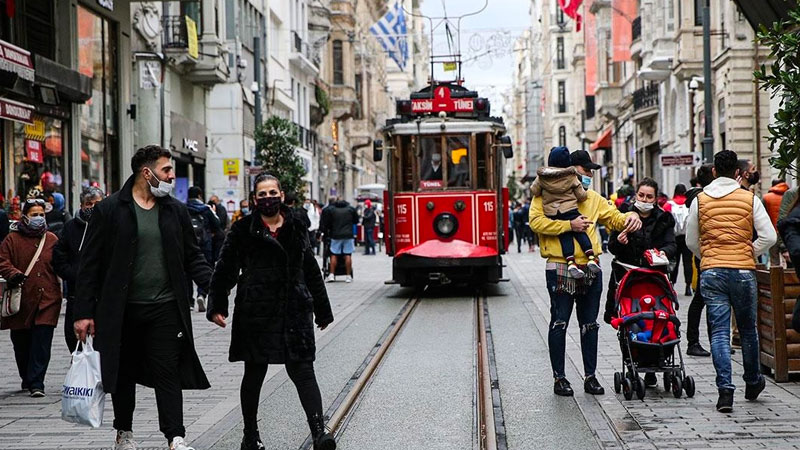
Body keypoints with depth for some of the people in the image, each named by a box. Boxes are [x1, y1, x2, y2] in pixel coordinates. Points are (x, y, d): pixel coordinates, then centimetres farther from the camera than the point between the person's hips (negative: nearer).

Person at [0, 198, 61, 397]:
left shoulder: (52, 239, 10)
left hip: (47, 299, 0)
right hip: (21, 300, 0)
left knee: (42, 342, -9)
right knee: (21, 343, 9)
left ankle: (36, 383, -8)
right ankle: (27, 379, 29)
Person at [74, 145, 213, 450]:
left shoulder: (176, 211, 7)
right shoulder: (110, 210, -3)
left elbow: (193, 258, 11)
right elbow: (90, 264, -3)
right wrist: (84, 311, -7)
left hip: (165, 309, 1)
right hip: (121, 311, -1)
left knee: (168, 373, -3)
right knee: (123, 373, 11)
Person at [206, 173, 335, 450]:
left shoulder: (296, 227, 9)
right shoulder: (244, 230, 1)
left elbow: (311, 270, 16)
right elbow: (225, 269, 1)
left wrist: (322, 309, 19)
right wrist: (217, 306, -7)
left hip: (295, 312, 1)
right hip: (255, 312, -1)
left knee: (302, 370, -6)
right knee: (254, 374, 9)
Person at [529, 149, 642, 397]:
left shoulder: (593, 198, 17)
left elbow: (615, 218, 18)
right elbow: (536, 222, -14)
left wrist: (631, 216, -4)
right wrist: (569, 225, -19)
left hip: (590, 268, 6)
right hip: (560, 267, -5)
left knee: (590, 324, 10)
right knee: (559, 323, 0)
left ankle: (590, 376, 18)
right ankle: (559, 378, 8)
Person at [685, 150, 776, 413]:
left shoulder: (700, 200, 3)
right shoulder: (749, 199, -1)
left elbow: (691, 241, 9)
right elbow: (769, 236, -4)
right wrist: (750, 254, 9)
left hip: (711, 273, 0)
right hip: (743, 272, 0)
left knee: (719, 332, 0)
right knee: (747, 329, 16)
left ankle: (725, 390, -10)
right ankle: (752, 383, 31)